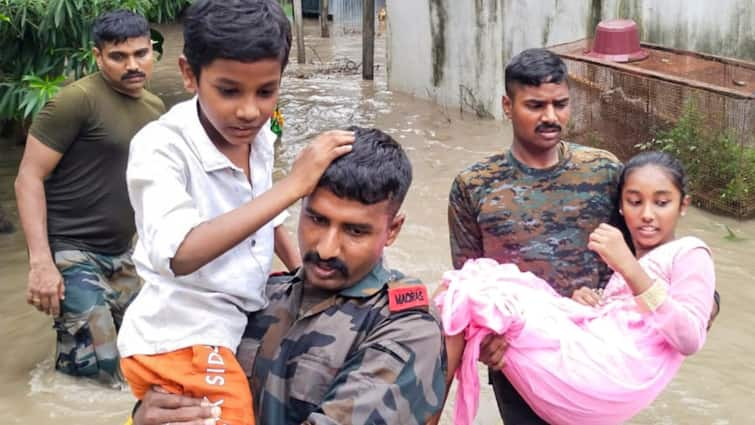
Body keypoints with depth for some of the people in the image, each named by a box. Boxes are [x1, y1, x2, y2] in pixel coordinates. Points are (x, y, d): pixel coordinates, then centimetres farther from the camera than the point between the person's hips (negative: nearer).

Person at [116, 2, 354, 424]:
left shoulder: (258, 134, -4)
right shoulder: (161, 147, -23)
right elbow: (180, 255, -39)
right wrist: (293, 185, -38)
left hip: (245, 325, 7)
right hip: (180, 344, -7)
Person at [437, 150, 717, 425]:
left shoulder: (688, 253, 7)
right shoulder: (630, 260, 29)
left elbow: (689, 341, -11)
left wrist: (629, 267, -16)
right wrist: (587, 307, 5)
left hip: (608, 379, -8)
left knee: (481, 293, -11)